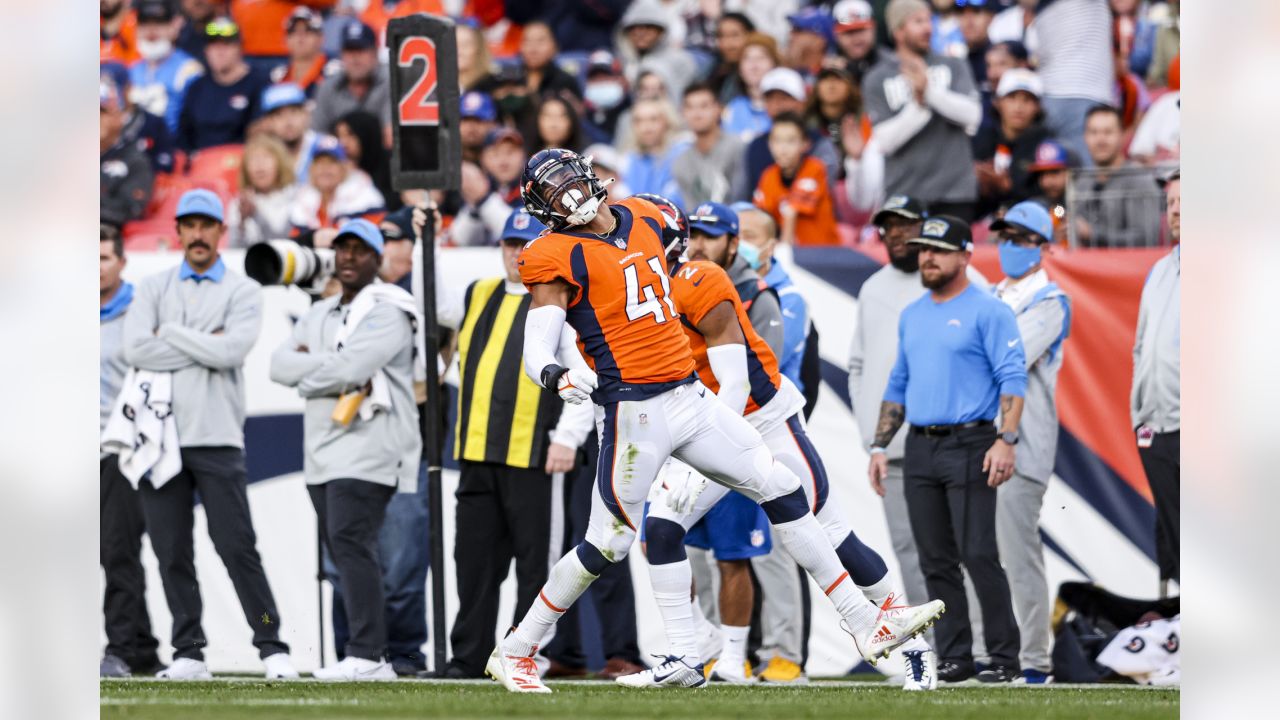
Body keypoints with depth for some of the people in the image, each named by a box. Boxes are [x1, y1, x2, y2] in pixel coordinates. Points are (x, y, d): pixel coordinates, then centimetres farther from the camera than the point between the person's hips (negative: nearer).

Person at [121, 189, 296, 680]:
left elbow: (231, 351, -12)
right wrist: (206, 345, -6)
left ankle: (272, 648, -5)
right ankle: (188, 654, 7)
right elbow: (136, 350, -6)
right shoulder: (153, 289, 12)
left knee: (237, 547, -8)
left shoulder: (243, 291, 6)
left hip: (216, 438, -3)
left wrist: (170, 333, -4)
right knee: (171, 552, 2)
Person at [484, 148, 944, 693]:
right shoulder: (559, 257, -10)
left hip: (691, 398, 7)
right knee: (608, 544, -5)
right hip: (635, 412, -7)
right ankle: (513, 652, 11)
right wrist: (557, 376, -37)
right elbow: (537, 349, -19)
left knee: (781, 491, 5)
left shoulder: (644, 219, 9)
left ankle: (866, 626, 11)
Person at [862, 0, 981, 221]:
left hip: (954, 191, 1)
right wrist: (918, 105, -15)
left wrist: (930, 90, -13)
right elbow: (883, 142, -3)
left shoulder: (953, 67, 12)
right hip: (903, 194, -1)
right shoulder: (877, 79, 6)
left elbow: (972, 115, -2)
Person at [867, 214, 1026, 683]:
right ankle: (954, 658, 10)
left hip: (968, 447, -7)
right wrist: (879, 447, 16)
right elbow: (897, 386, 23)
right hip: (919, 451, 7)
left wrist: (1007, 439, -22)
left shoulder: (988, 312, -4)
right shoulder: (911, 316, 17)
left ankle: (1004, 657, -5)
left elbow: (1013, 379, -11)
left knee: (978, 556, -11)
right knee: (936, 562, 6)